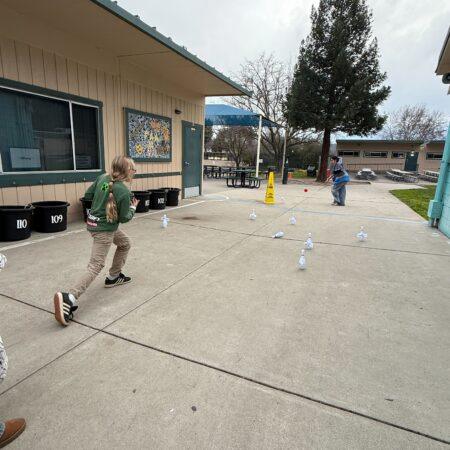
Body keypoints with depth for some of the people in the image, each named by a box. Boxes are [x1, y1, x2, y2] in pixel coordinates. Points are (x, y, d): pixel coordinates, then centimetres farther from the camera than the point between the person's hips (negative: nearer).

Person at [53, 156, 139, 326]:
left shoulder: (102, 177, 0)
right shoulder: (124, 192, -19)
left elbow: (87, 195, 8)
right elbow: (124, 218, -11)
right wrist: (133, 207, 6)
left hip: (93, 222, 9)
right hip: (104, 229, -9)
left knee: (125, 243, 27)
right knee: (95, 267, -8)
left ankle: (113, 277, 36)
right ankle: (69, 298, -21)